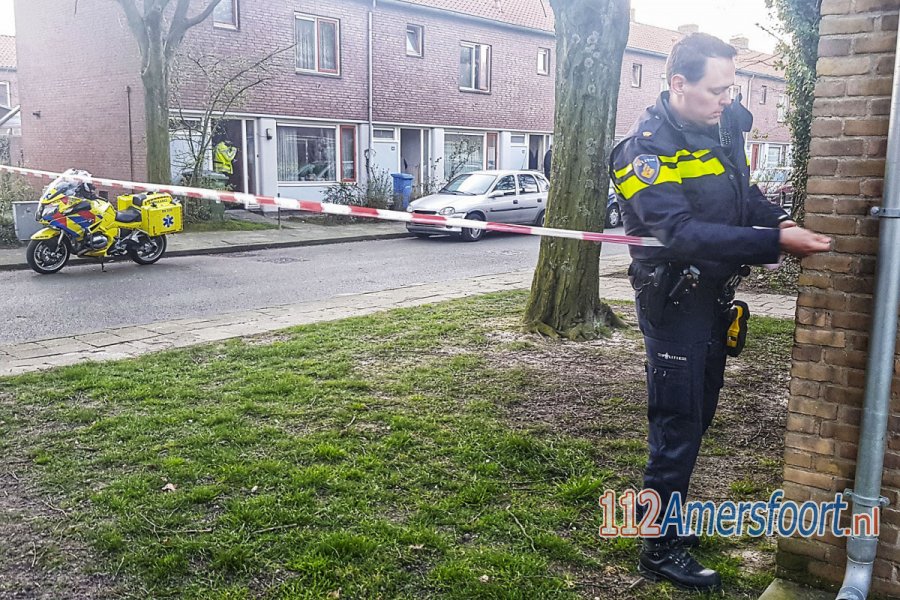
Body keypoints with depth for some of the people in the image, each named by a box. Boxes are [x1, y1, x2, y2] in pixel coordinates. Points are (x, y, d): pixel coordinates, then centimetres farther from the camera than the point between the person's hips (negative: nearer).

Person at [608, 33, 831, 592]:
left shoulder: (726, 122, 4)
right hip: (675, 302, -8)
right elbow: (683, 234, -29)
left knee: (698, 416, 17)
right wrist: (775, 242, -32)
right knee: (677, 425, -2)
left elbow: (743, 194, 16)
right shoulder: (646, 149, -20)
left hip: (717, 294, 8)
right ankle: (660, 548, 12)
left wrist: (780, 219, -3)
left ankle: (667, 512, 35)